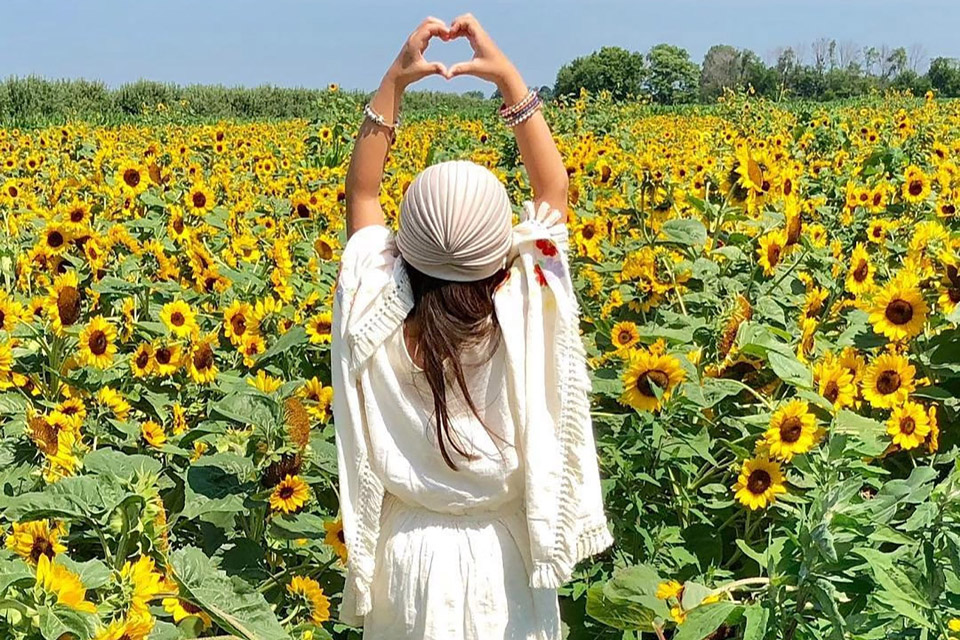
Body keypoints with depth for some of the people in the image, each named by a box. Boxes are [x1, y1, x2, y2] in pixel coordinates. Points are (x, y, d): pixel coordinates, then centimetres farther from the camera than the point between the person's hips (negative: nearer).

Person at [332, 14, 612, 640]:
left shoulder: (379, 320, -18)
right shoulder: (522, 322, -22)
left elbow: (362, 195, -3)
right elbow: (554, 193, -9)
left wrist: (394, 80, -7)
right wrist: (508, 77, -12)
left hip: (407, 558, 2)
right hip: (503, 558, -1)